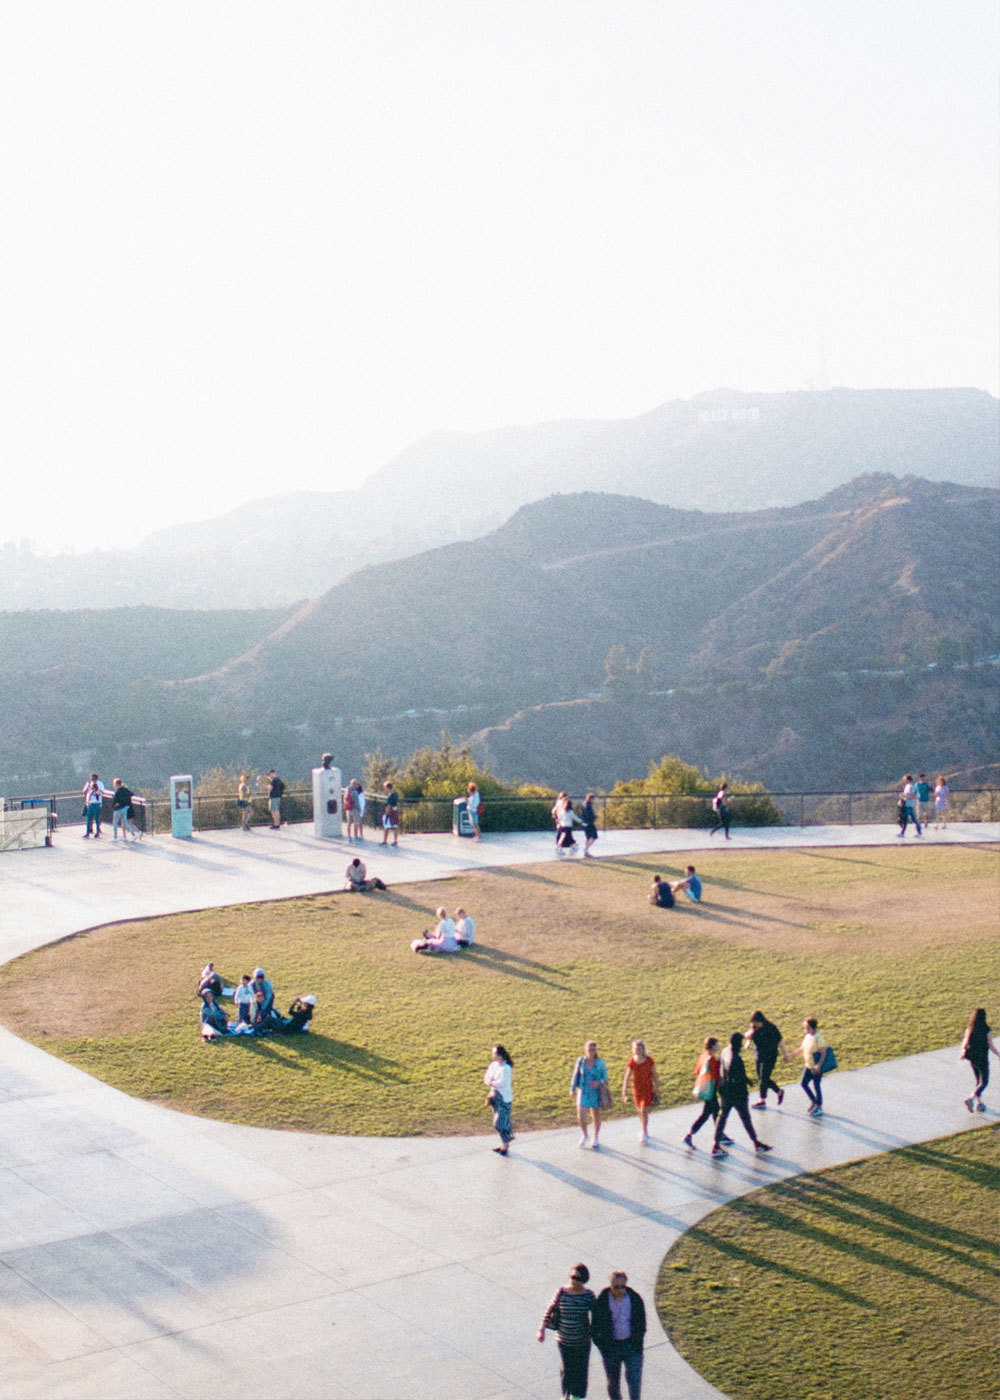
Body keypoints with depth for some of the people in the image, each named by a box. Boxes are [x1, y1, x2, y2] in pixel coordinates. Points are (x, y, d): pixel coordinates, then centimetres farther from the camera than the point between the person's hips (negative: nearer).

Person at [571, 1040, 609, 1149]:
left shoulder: (600, 1063, -11)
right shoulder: (580, 1061, -6)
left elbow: (605, 1077, -3)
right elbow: (576, 1075, 3)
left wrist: (599, 1082, -22)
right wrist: (573, 1088, 4)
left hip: (596, 1093, -1)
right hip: (583, 1092, 1)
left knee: (596, 1116, 11)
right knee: (580, 1117, -3)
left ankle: (596, 1138, 33)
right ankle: (584, 1137, 24)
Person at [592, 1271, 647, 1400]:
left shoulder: (635, 1299, -6)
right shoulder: (602, 1301, -12)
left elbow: (641, 1323, 5)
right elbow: (595, 1326, -3)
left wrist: (638, 1344, -2)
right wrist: (603, 1347, -9)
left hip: (632, 1345, 0)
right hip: (610, 1347, 0)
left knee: (634, 1378, -6)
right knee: (613, 1380, 13)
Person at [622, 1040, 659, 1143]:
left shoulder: (649, 1060, -14)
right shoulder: (631, 1061, -11)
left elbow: (654, 1075, -4)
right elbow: (627, 1078, -10)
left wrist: (656, 1089, 0)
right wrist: (625, 1093, -13)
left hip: (648, 1088, -3)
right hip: (636, 1088, 3)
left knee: (644, 1110, -11)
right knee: (640, 1111, 16)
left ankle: (644, 1134, -1)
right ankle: (644, 1130, 36)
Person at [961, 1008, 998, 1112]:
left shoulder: (969, 1029, -6)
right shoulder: (986, 1031, -19)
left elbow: (964, 1043, -1)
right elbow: (991, 1046, -14)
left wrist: (963, 1053, 15)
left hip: (972, 1058, 5)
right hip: (982, 1058, -5)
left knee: (978, 1081, 21)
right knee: (984, 1082, 7)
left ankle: (979, 1103, 26)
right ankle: (971, 1099, -12)